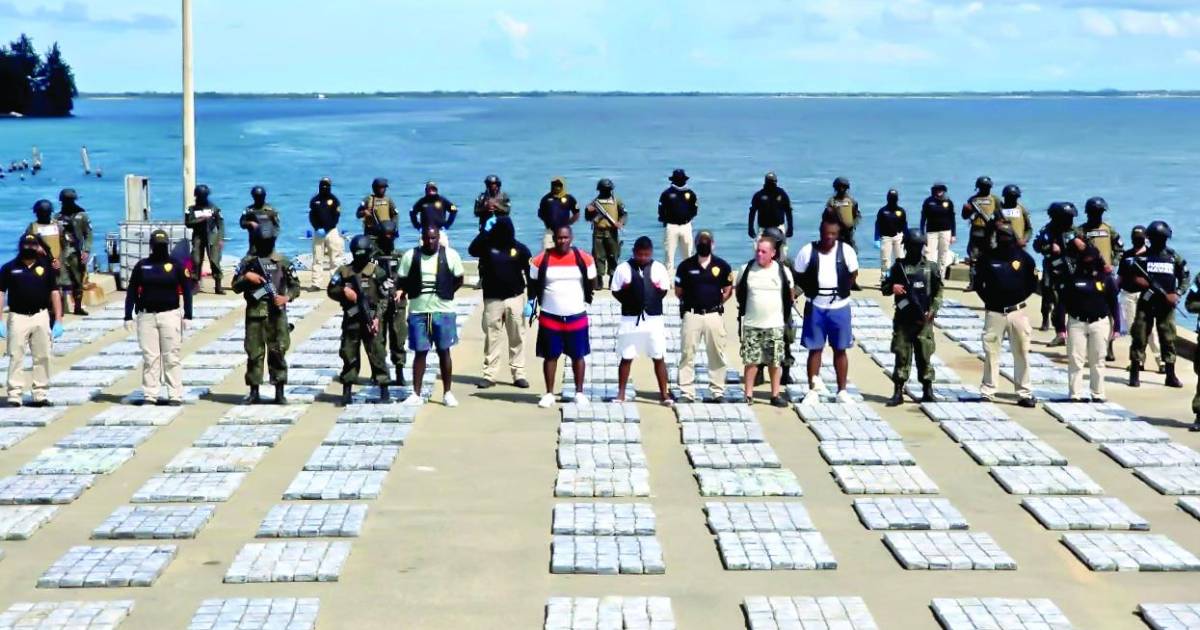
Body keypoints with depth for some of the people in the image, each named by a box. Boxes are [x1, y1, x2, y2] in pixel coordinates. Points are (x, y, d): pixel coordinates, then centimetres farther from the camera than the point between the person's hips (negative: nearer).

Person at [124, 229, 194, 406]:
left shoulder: (176, 266, 4)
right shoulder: (141, 266, 9)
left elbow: (187, 290, 3)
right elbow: (132, 291, 10)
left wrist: (187, 315, -3)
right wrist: (128, 316, 4)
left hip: (170, 315, -2)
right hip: (146, 316, 2)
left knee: (171, 357, -2)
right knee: (149, 357, 3)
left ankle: (175, 395, 0)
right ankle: (149, 394, 7)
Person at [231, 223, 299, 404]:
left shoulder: (283, 261, 6)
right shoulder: (247, 261, 8)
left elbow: (295, 286, 7)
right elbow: (235, 287, 10)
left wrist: (287, 297, -11)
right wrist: (246, 277, -8)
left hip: (276, 313, -1)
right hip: (254, 314, 1)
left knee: (278, 353, -2)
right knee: (254, 353, 2)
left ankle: (279, 393, 4)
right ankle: (254, 392, 9)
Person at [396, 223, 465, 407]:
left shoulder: (450, 255, -2)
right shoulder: (410, 256, 1)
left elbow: (459, 280, 7)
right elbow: (403, 281, 8)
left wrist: (445, 293, -5)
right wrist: (401, 291, -12)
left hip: (443, 311, -1)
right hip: (418, 311, 1)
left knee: (444, 351, 6)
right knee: (420, 352, 5)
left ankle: (447, 393, 15)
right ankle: (416, 394, 10)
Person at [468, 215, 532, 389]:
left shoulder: (520, 249, -1)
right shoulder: (488, 246, -1)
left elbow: (530, 274, 2)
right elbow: (472, 250, -20)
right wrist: (485, 230, -23)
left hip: (515, 298, 0)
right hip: (493, 299, 0)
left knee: (517, 337, 4)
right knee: (492, 337, 3)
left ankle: (519, 374, 10)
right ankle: (489, 374, 8)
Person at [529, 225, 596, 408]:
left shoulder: (584, 259, -3)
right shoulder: (541, 260, -4)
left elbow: (591, 283, 10)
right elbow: (533, 284, 6)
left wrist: (587, 300, 5)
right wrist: (531, 302, -3)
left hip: (576, 316, 0)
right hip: (549, 317, 0)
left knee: (578, 355, 8)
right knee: (550, 356, 7)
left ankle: (579, 393, 18)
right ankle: (549, 394, 15)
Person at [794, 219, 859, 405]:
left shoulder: (846, 251, -5)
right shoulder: (808, 251, -7)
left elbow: (853, 274, 7)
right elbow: (799, 277, 3)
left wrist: (842, 290, -2)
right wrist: (811, 291, -5)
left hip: (839, 307, 1)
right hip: (815, 307, 0)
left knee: (840, 349, 8)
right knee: (815, 349, 4)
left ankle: (842, 391, 16)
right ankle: (812, 390, 12)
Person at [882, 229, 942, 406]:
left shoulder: (932, 268, 6)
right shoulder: (899, 266, 6)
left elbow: (938, 293, 7)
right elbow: (884, 287, 9)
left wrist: (932, 311, -5)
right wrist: (892, 288, -13)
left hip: (923, 319, 0)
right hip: (903, 318, 0)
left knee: (924, 355, 3)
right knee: (902, 355, 0)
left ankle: (928, 390, 13)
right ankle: (898, 392, 4)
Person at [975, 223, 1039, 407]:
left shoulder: (1024, 257, 0)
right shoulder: (987, 257, -2)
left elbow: (1033, 283, 9)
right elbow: (978, 283, 7)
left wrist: (1020, 298, 3)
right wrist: (989, 299, 2)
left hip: (1017, 312, 1)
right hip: (994, 312, 0)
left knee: (1021, 353, 2)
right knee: (991, 352, 2)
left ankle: (1024, 393, 7)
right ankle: (987, 391, 9)